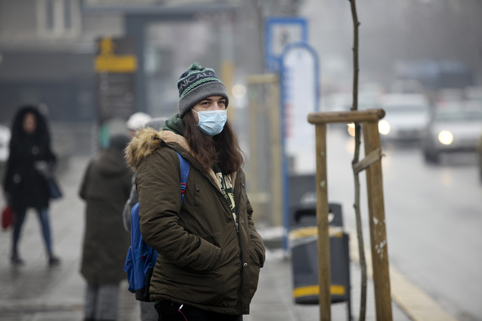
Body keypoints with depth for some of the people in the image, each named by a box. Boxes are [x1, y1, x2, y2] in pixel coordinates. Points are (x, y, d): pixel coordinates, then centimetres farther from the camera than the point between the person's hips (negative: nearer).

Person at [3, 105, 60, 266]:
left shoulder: (42, 140, 2)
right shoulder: (16, 141, 0)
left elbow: (51, 158, 9)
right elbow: (10, 164, 3)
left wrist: (47, 165, -15)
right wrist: (7, 188, 3)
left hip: (39, 185, 1)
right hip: (20, 186, -1)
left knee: (44, 218, -5)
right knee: (19, 219, 7)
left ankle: (50, 253, -4)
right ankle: (14, 251, 22)